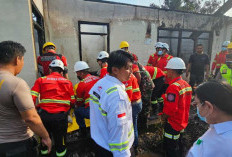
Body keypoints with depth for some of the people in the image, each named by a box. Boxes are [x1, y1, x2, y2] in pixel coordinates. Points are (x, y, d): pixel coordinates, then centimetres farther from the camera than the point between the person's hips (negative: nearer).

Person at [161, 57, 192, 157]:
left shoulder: (173, 87, -28)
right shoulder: (186, 84, 1)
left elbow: (170, 109, -28)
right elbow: (184, 104, 9)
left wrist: (163, 117, -8)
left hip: (173, 124, -9)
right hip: (182, 122, 9)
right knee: (178, 146, 27)